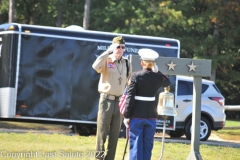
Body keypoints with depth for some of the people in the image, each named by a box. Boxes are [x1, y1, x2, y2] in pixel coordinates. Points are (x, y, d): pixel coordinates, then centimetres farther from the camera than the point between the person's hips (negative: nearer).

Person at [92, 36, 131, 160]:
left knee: (115, 134, 6)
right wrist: (108, 52, -23)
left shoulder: (126, 63, 9)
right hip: (106, 100, -4)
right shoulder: (106, 61, -4)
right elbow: (96, 67, -26)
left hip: (120, 101, 4)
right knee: (102, 131, -2)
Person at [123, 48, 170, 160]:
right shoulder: (158, 77, -1)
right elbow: (167, 83, 25)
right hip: (151, 115, 3)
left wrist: (126, 116, -6)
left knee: (136, 144, 2)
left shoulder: (136, 76, -10)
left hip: (137, 114, -3)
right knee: (147, 144, 10)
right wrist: (156, 71, 16)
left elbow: (130, 97, -10)